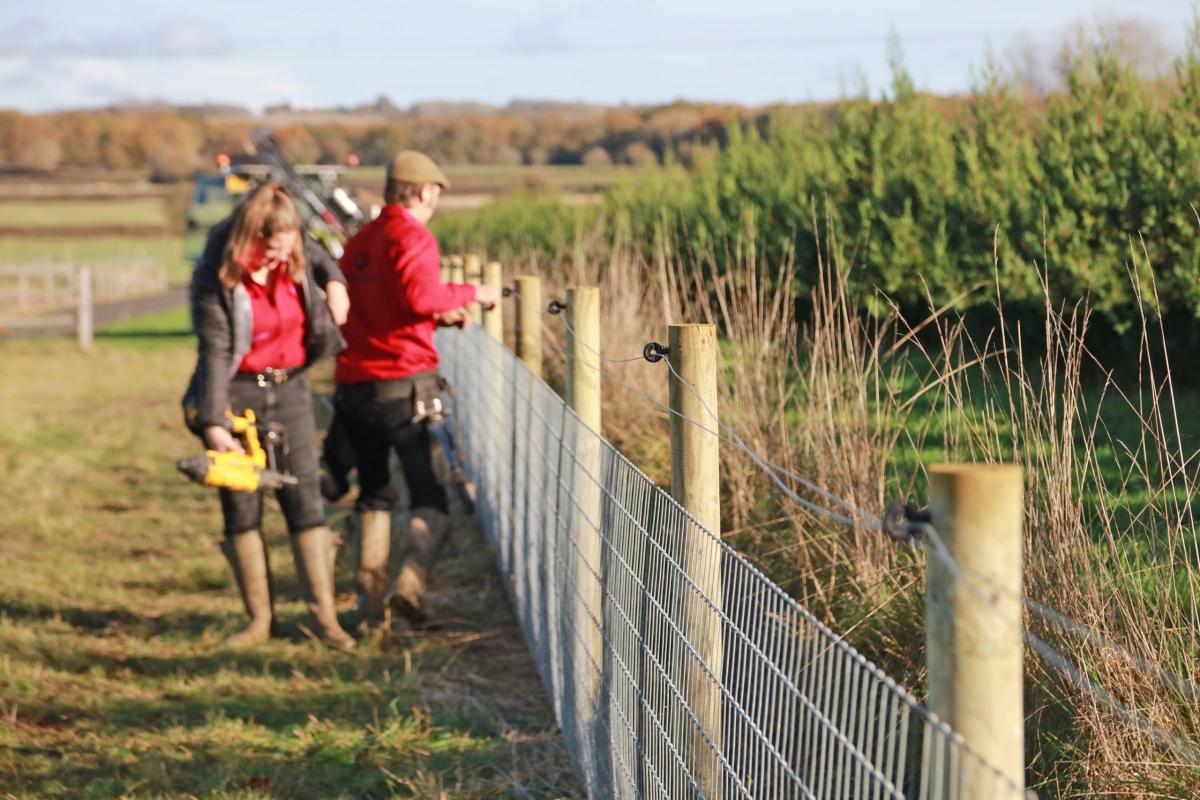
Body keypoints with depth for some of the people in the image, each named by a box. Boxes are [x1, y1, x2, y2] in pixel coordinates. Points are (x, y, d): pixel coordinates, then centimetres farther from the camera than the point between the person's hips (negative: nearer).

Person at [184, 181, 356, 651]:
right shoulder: (214, 279, -17)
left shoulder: (294, 258, -3)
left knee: (305, 500, -1)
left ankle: (323, 615, 2)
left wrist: (334, 282, 6)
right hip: (236, 391, -3)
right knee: (240, 507, 1)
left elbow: (315, 254, 24)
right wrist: (213, 425, -26)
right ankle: (259, 619, 10)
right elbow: (215, 353, -20)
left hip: (289, 388, 4)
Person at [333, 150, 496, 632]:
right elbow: (421, 296, -23)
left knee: (374, 493, 18)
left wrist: (440, 317, 23)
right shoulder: (412, 237, -7)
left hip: (353, 386, 7)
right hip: (403, 382, -7)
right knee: (431, 496, -3)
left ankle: (371, 599, 14)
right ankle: (410, 582, -22)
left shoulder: (359, 242, 17)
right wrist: (469, 294, -7)